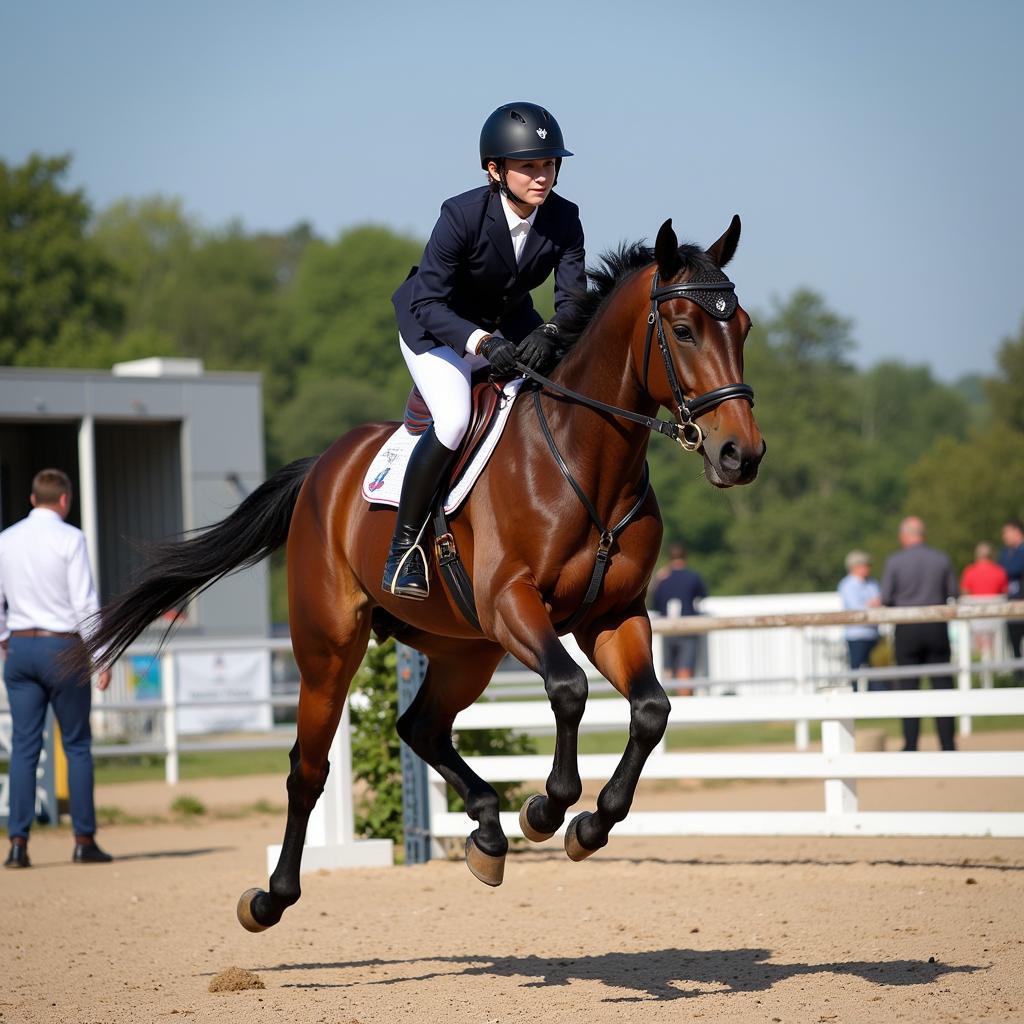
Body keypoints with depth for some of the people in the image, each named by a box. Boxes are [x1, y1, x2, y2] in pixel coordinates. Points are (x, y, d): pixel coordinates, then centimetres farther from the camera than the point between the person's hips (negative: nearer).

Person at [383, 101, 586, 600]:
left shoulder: (563, 218, -17)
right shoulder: (462, 215, -30)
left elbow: (573, 299, -18)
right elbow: (427, 302, -33)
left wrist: (548, 335, -41)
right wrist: (482, 343, -49)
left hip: (511, 327, 5)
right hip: (438, 326, -5)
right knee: (455, 419, -29)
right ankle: (404, 545, -14)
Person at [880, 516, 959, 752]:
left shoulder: (895, 561, -7)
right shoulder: (942, 559, 0)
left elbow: (886, 599, -7)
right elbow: (953, 593, 6)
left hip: (907, 629, -2)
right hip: (937, 626, 2)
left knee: (908, 688, 4)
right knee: (942, 684, 6)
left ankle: (911, 746, 2)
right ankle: (948, 744, 5)